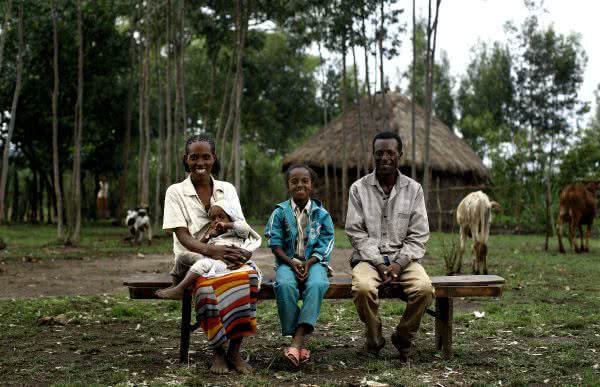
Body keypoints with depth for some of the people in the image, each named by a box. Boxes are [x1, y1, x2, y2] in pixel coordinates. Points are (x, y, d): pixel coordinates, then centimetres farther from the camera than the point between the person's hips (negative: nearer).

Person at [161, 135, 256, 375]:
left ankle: (234, 350, -22)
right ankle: (217, 351, -17)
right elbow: (183, 237, -8)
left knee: (249, 276, -33)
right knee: (208, 285, -38)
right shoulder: (176, 192, 3)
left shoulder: (227, 189, 12)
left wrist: (244, 250, -19)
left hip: (228, 256, 2)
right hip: (192, 259, -2)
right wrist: (210, 250, -28)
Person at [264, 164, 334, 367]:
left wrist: (308, 263, -15)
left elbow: (324, 244, 1)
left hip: (314, 262, 0)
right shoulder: (280, 212, 3)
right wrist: (292, 263, -14)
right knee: (285, 285, -35)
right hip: (287, 261, 0)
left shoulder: (321, 214, 4)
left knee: (317, 284, -35)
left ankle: (298, 340, -38)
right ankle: (297, 341, -29)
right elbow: (275, 244, 0)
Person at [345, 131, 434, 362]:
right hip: (369, 257, -1)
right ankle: (374, 340, -5)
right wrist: (379, 264, -14)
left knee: (424, 289, -29)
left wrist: (399, 264, -13)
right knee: (363, 288, -34)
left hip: (403, 258, 1)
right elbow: (356, 233, -2)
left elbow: (418, 235, 2)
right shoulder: (359, 188, 2)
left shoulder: (414, 189, 5)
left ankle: (403, 338, -1)